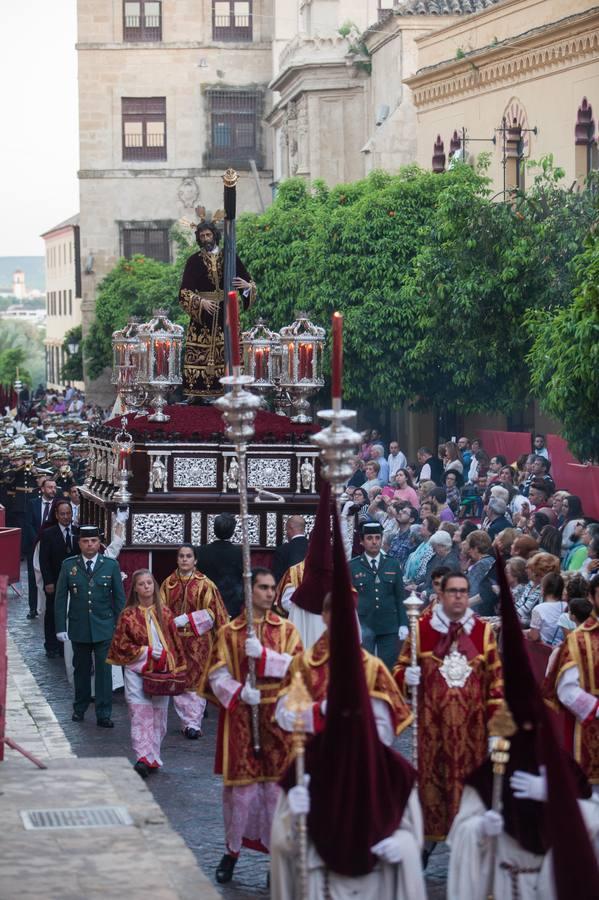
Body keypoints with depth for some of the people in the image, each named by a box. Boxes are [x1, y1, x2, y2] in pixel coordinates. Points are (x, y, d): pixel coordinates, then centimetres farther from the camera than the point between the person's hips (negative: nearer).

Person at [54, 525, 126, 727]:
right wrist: (61, 627, -3)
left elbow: (119, 598, 3)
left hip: (104, 628, -1)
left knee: (104, 670, -4)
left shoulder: (111, 565, 0)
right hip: (79, 627, 1)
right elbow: (60, 598, 3)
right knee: (81, 669, 12)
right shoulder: (68, 565, 1)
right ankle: (80, 708, 29)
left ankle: (103, 714, 0)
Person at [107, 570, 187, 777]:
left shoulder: (164, 613, 7)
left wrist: (177, 670, 6)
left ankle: (153, 758, 15)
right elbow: (121, 645, -2)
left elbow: (175, 643, 10)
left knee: (158, 716, 6)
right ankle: (144, 758, -19)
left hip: (161, 672, 3)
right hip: (137, 672, -3)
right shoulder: (128, 615, 0)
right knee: (141, 715, -12)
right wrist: (147, 651, -11)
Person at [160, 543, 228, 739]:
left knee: (196, 681, -6)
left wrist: (187, 619, -14)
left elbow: (211, 612, -6)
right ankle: (187, 722, 11)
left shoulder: (205, 584, -2)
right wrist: (172, 622, -10)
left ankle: (194, 723, -6)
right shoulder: (168, 584, 7)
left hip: (198, 641, -3)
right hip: (175, 640, 3)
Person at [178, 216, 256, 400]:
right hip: (202, 314, -1)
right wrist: (201, 302, -18)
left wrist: (247, 286, -17)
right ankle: (197, 392, -2)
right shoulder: (194, 261, 3)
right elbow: (185, 292, -2)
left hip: (226, 314, 1)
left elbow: (248, 283, 7)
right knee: (200, 353, -5)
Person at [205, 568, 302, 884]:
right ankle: (232, 850, 18)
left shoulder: (286, 630, 7)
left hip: (278, 719, 1)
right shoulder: (229, 632, 4)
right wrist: (240, 693, -18)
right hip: (241, 719, -1)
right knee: (240, 786, 1)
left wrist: (264, 654, -18)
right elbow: (217, 674, -1)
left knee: (277, 785, -1)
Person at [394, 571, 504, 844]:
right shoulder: (421, 627, 2)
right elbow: (400, 668, 9)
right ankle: (431, 833, 4)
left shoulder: (483, 630, 6)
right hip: (432, 723, -1)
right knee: (432, 777, -3)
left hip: (472, 724, 1)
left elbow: (496, 679, 7)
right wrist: (406, 676, -15)